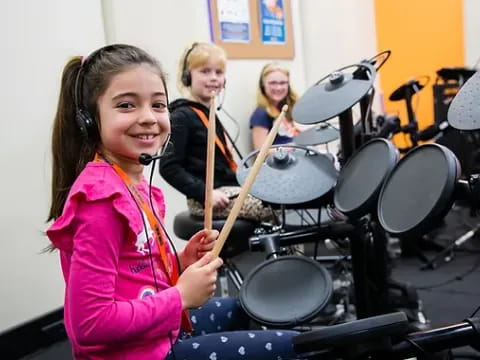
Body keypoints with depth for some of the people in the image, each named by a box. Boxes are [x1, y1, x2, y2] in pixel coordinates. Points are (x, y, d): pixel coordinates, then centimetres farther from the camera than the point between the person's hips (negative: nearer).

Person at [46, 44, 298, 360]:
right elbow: (91, 324, -28)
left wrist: (182, 263, -5)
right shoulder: (100, 197, -26)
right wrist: (182, 296, -21)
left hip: (163, 330, 9)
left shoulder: (136, 183, 2)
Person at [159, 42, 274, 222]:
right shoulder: (181, 116, -11)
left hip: (227, 191, 9)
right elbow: (169, 167, -18)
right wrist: (205, 194, -23)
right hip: (207, 199, -9)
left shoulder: (209, 112, 17)